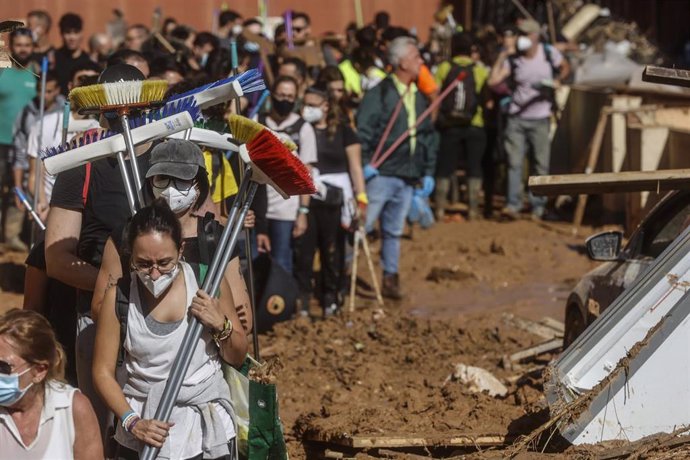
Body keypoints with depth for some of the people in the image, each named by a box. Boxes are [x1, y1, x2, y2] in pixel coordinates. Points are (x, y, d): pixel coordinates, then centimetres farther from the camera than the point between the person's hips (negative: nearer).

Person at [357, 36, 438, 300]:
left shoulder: (418, 97, 14)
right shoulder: (380, 94, -8)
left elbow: (429, 136, 20)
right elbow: (362, 131, -13)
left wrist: (428, 171, 15)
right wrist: (364, 164, -20)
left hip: (408, 177, 7)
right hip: (381, 173, -7)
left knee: (394, 231, 12)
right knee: (362, 225, -7)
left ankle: (390, 279, 18)